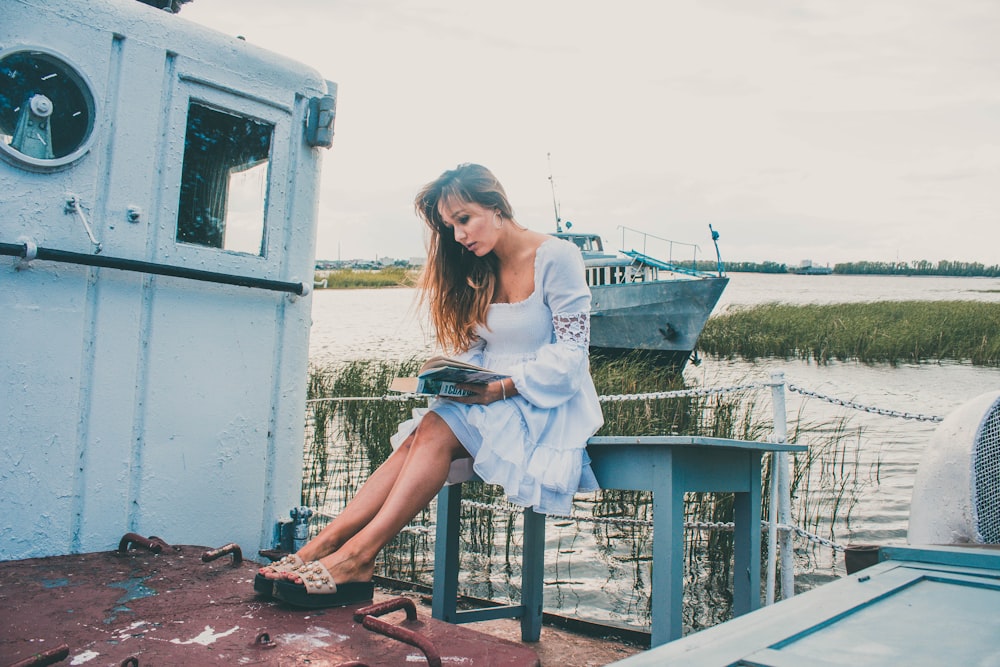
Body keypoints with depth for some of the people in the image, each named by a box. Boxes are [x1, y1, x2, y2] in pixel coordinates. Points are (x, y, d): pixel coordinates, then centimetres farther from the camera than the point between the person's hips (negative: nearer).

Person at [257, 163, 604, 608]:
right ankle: (324, 544, -32)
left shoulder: (557, 257, -7)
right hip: (488, 399, 6)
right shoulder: (478, 272, 14)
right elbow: (472, 349, 13)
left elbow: (571, 350, -12)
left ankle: (357, 557, -33)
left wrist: (504, 388, -22)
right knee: (423, 434, -23)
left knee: (438, 430, -29)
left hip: (550, 404, -6)